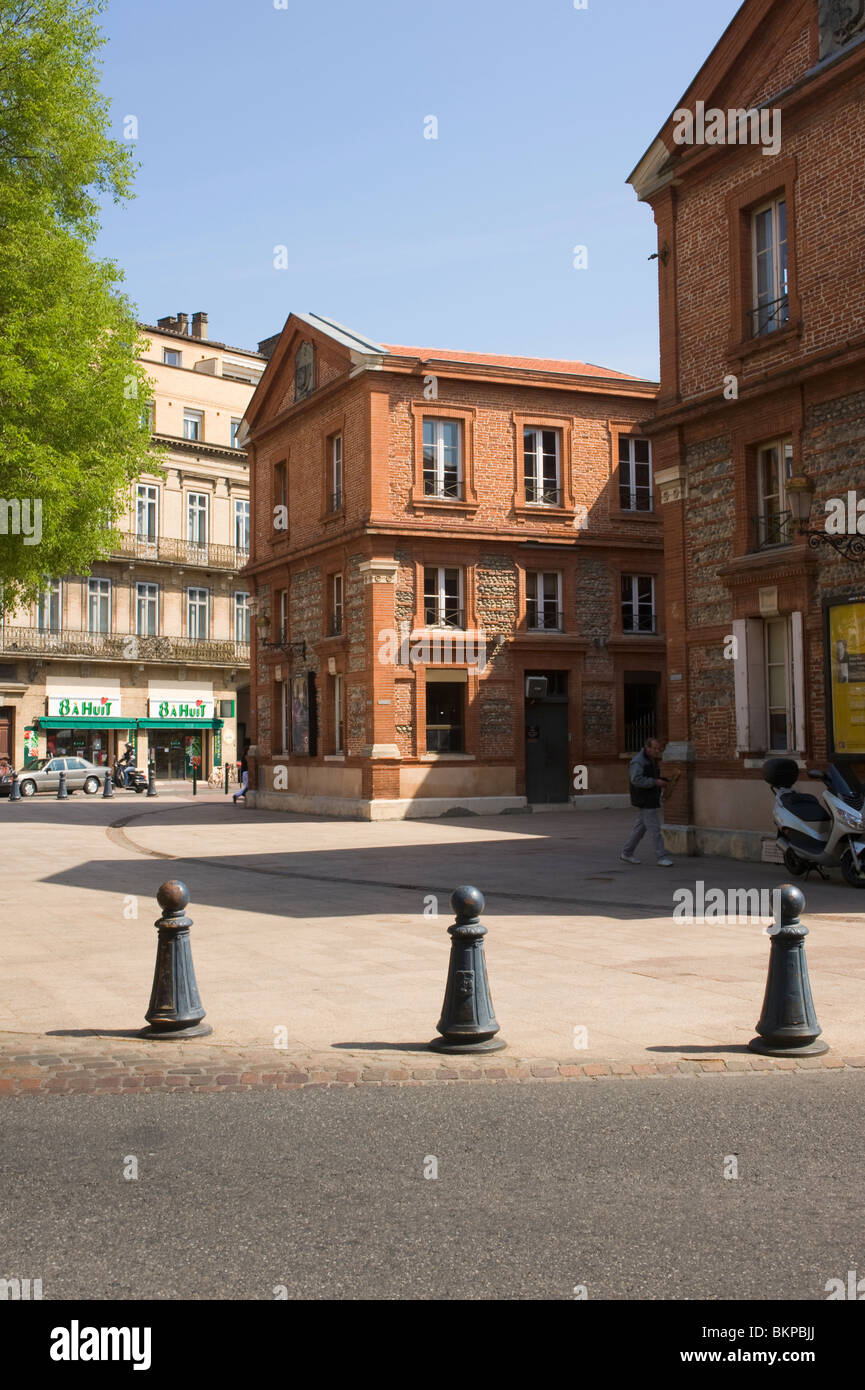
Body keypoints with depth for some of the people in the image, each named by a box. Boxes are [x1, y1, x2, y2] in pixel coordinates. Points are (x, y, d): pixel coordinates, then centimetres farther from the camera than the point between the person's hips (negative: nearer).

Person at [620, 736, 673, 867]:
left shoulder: (653, 761, 13)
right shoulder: (638, 761, -16)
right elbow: (637, 780, -27)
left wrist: (663, 780, 3)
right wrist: (656, 782, -26)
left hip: (652, 800, 9)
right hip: (644, 801, -9)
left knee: (640, 827, 13)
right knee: (655, 829, -8)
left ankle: (626, 853, 22)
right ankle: (662, 857, -4)